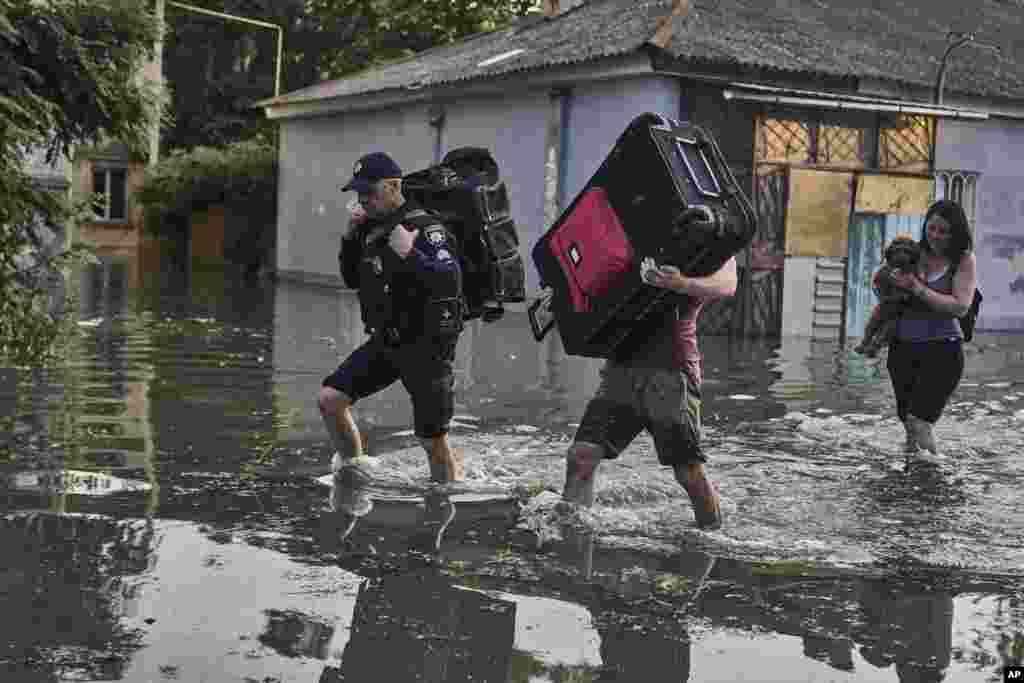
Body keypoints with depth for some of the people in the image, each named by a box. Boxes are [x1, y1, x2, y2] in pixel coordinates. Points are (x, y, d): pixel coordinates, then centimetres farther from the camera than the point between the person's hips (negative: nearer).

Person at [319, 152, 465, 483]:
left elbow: (450, 281, -28)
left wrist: (410, 254, -35)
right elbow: (353, 280, 16)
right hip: (386, 342, 7)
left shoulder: (425, 228, -18)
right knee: (329, 399, -1)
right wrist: (350, 237, 2)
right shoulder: (373, 227, 7)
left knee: (432, 440, 1)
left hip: (426, 347, -7)